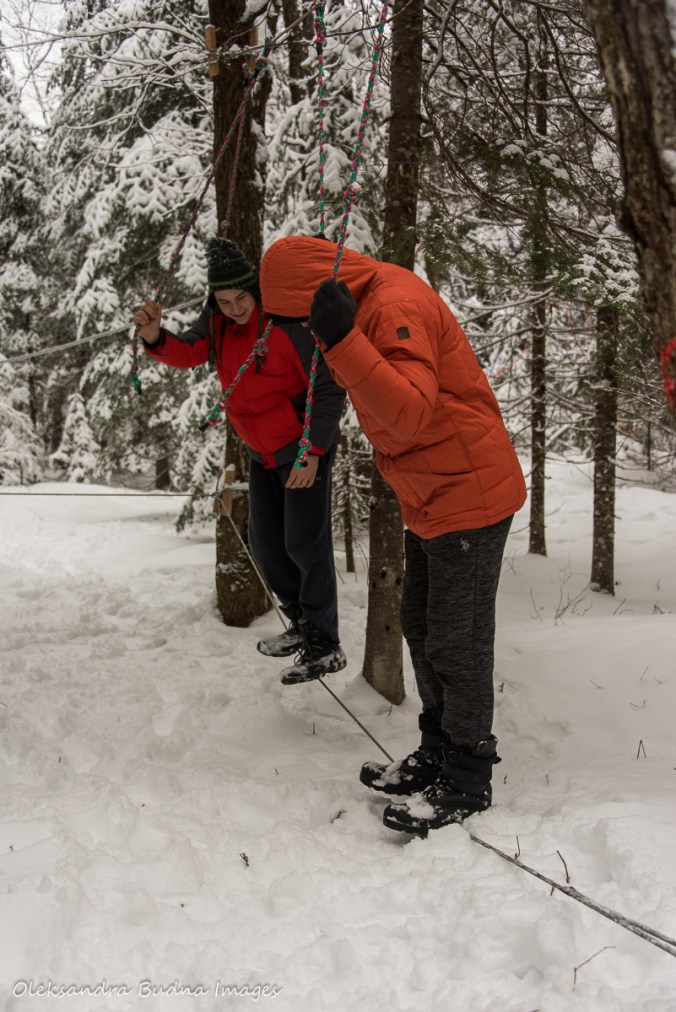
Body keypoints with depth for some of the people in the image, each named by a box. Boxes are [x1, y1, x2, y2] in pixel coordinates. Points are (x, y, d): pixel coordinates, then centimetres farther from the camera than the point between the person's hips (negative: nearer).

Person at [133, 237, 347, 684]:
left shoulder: (289, 325, -24)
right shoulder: (219, 319, -1)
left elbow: (330, 390, -21)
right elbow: (189, 352, -11)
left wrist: (312, 451, -24)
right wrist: (156, 337, -32)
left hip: (305, 448, -8)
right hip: (263, 451, 8)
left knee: (305, 545, -8)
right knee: (266, 545, 11)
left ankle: (326, 646, 3)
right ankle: (303, 624, 28)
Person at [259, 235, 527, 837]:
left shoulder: (397, 306, -23)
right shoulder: (372, 303, 9)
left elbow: (409, 412, -34)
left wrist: (341, 339, -37)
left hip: (468, 496, -10)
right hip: (430, 502, 10)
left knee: (456, 644, -1)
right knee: (423, 631, 18)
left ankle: (466, 782, 13)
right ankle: (436, 757, 32)